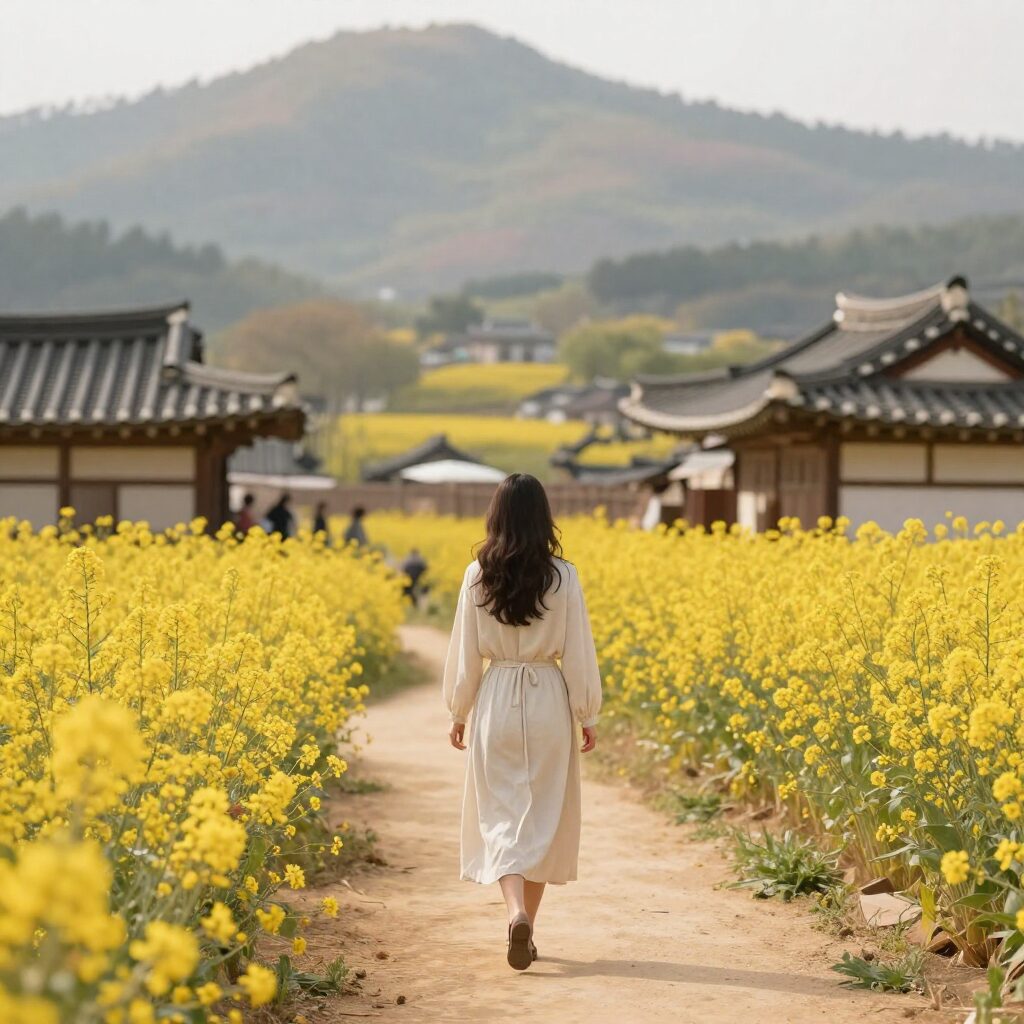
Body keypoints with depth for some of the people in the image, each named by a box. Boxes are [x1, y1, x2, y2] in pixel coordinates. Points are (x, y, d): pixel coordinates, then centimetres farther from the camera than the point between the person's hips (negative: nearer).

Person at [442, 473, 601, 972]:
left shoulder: (478, 576, -6)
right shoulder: (563, 576, -7)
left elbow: (465, 651, 0)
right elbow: (578, 652, -4)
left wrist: (458, 712, 11)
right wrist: (588, 714, 7)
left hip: (496, 701, 0)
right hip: (549, 702, 0)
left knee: (501, 813, 4)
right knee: (544, 815, 12)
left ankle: (516, 912, -19)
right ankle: (527, 923, 18)